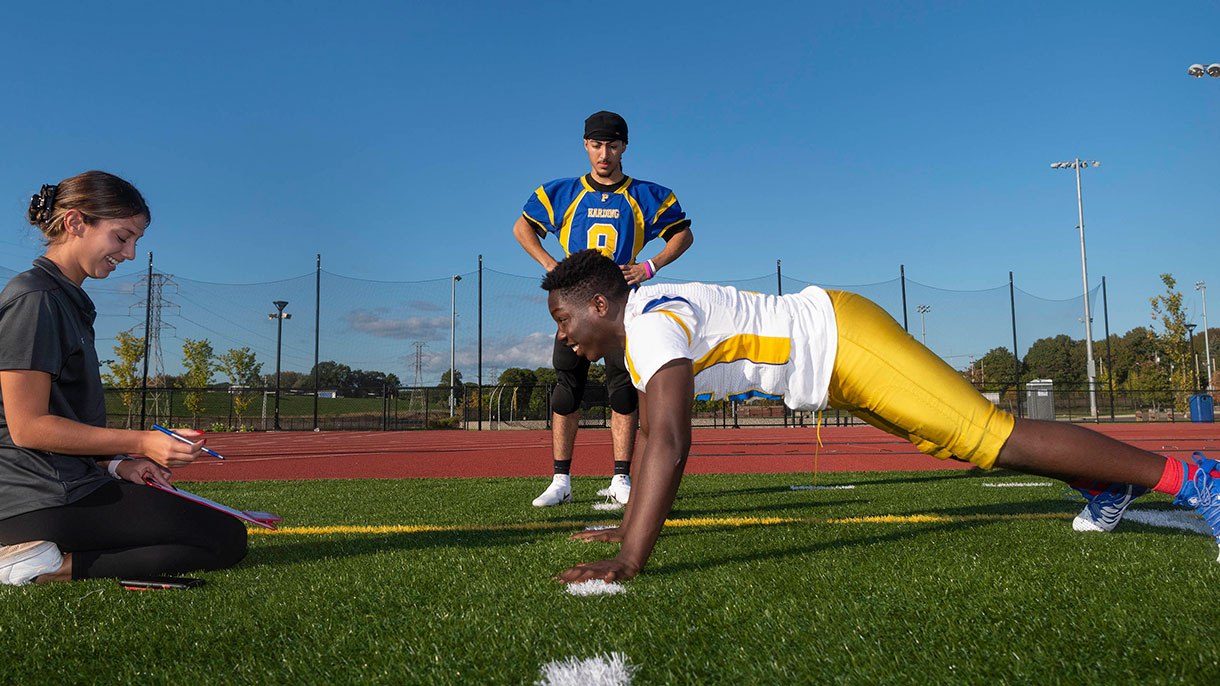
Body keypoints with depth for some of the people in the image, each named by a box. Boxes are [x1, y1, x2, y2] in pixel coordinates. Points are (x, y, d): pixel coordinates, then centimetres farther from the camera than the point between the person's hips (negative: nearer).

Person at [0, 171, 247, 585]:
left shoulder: (69, 301, 18)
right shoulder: (33, 299, -13)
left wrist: (114, 465, 6)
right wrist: (141, 443, -19)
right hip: (43, 500, -10)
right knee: (225, 539, -12)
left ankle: (53, 561, 3)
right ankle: (49, 567, -15)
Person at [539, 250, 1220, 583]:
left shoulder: (653, 322, -23)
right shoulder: (637, 329, 8)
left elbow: (671, 445, -36)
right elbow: (650, 435, 18)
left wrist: (631, 561, -37)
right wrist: (629, 522, 20)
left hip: (843, 340, -9)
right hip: (835, 363, 9)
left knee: (996, 438, -9)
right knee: (956, 439, 20)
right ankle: (1105, 486, 38)